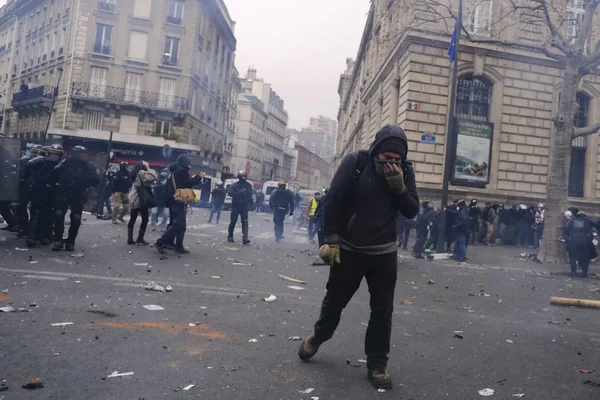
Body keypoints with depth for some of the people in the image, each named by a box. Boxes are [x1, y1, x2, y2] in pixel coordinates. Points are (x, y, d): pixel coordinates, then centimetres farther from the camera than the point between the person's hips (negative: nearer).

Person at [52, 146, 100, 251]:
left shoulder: (88, 166, 0)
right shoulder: (66, 162, 0)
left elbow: (95, 181, -4)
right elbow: (54, 174, -1)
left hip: (78, 196, 0)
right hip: (63, 194, 0)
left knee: (76, 219, 2)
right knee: (58, 216, -5)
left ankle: (70, 241, 15)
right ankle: (58, 240, 2)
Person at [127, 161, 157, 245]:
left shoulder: (137, 173, 17)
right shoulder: (142, 173, -12)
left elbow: (146, 183, 18)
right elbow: (153, 177, -23)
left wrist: (147, 169, 11)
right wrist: (149, 168, -8)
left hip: (134, 199, 9)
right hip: (140, 200, -9)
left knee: (132, 219, 9)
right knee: (145, 219, -1)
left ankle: (130, 239, 11)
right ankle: (140, 238, 1)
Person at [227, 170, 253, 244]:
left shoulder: (249, 185, 5)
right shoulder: (235, 185, -4)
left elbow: (250, 195, 9)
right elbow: (230, 192, -16)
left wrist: (250, 204, -3)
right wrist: (239, 192, -25)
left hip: (244, 206, 2)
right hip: (235, 205, -1)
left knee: (245, 222, -7)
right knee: (233, 221, 6)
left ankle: (245, 238, -12)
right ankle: (230, 236, 21)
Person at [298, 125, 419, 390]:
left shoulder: (405, 171, -2)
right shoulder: (355, 162, -12)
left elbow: (412, 211, -4)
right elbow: (333, 201, -11)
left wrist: (399, 187, -21)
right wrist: (331, 239, -13)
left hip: (384, 253, 2)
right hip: (349, 249, -2)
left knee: (382, 309, 5)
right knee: (335, 300, 12)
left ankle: (377, 364, 19)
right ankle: (317, 338, 39)